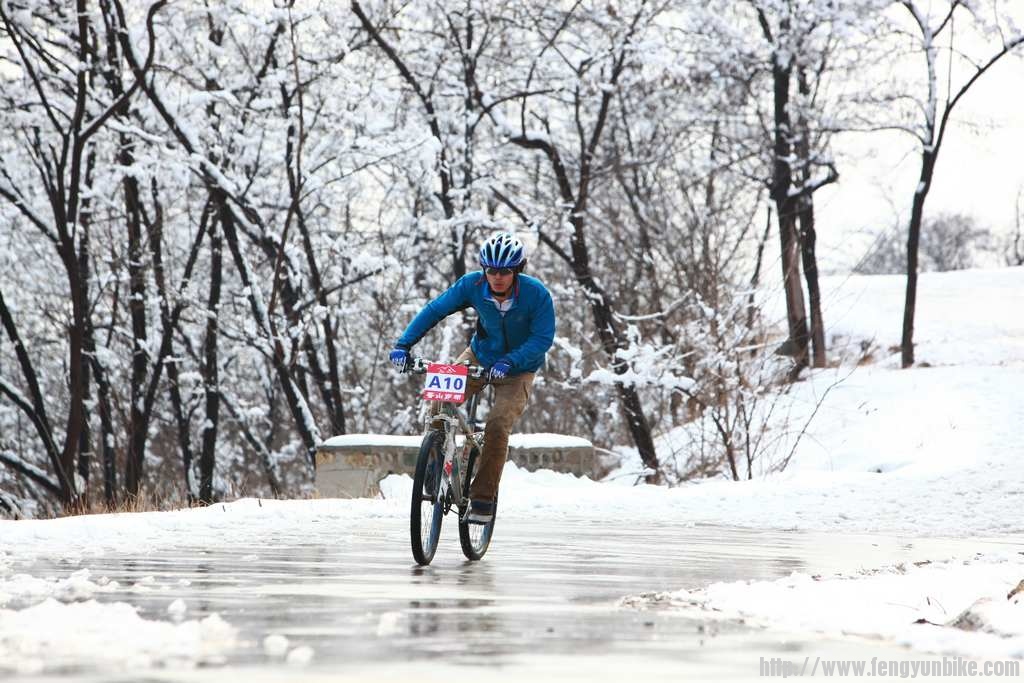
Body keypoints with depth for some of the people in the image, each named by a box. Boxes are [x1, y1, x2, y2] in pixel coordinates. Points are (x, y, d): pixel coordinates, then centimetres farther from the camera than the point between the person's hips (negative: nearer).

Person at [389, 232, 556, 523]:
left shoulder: (536, 294, -27)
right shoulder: (472, 285, -20)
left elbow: (542, 338, -26)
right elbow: (435, 310, -14)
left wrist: (509, 361, -41)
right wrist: (403, 344, -25)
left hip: (518, 369, -3)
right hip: (480, 356, 3)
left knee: (497, 428, -22)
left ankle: (483, 498, -9)